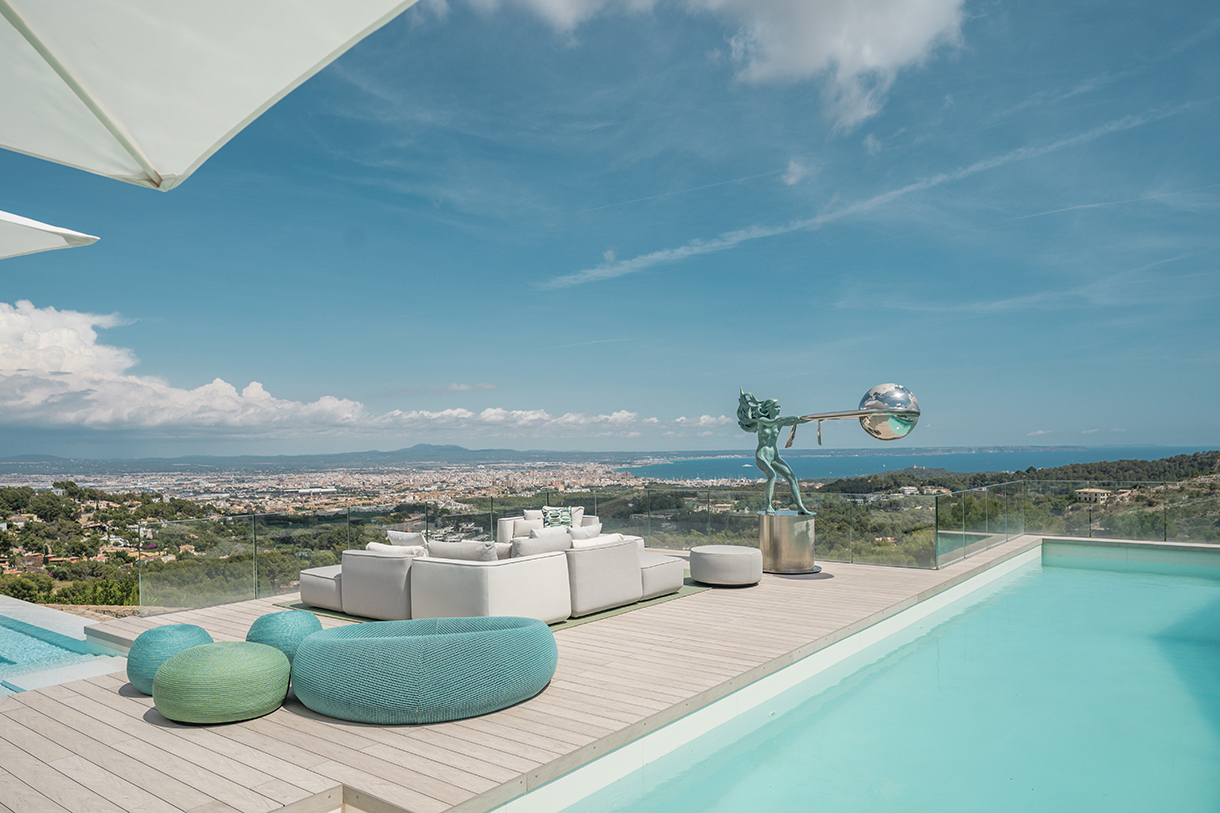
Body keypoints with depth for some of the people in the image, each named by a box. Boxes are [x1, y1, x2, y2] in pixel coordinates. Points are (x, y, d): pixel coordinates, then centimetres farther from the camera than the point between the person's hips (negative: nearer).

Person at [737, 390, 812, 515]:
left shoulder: (780, 422, 10)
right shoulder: (761, 420, -7)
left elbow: (797, 421, 1)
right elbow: (772, 422, -27)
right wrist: (792, 417, -29)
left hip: (775, 457, 6)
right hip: (761, 456, -6)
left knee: (792, 477, -10)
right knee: (772, 475, -33)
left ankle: (800, 507, -13)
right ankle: (769, 505, -22)